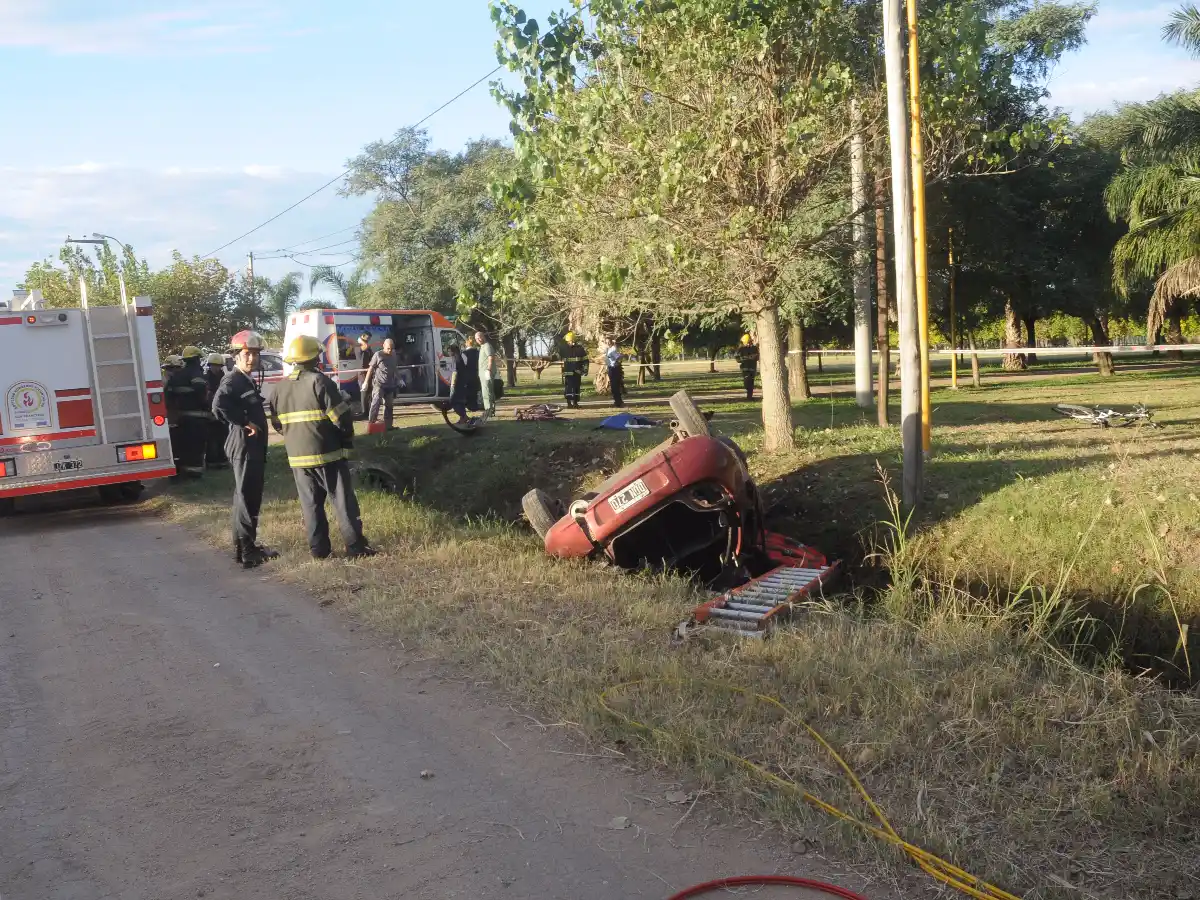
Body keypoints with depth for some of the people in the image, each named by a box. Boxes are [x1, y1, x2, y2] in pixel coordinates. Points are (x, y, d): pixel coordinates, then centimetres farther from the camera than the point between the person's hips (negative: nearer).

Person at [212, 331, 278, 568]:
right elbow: (218, 405, -31)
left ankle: (248, 545, 23)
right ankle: (246, 551, -6)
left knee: (251, 497, 15)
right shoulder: (233, 380, -13)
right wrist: (245, 423, -23)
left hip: (253, 446, 10)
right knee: (246, 498, -8)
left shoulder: (247, 380, 17)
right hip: (244, 446, -10)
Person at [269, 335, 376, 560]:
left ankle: (319, 549, 13)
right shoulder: (319, 381, -11)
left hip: (298, 456, 5)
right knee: (343, 501, 1)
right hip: (328, 454, -5)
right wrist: (347, 439, 4)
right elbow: (342, 417, -14)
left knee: (311, 504, 11)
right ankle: (356, 547, 2)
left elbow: (277, 424, 12)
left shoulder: (279, 388, 7)